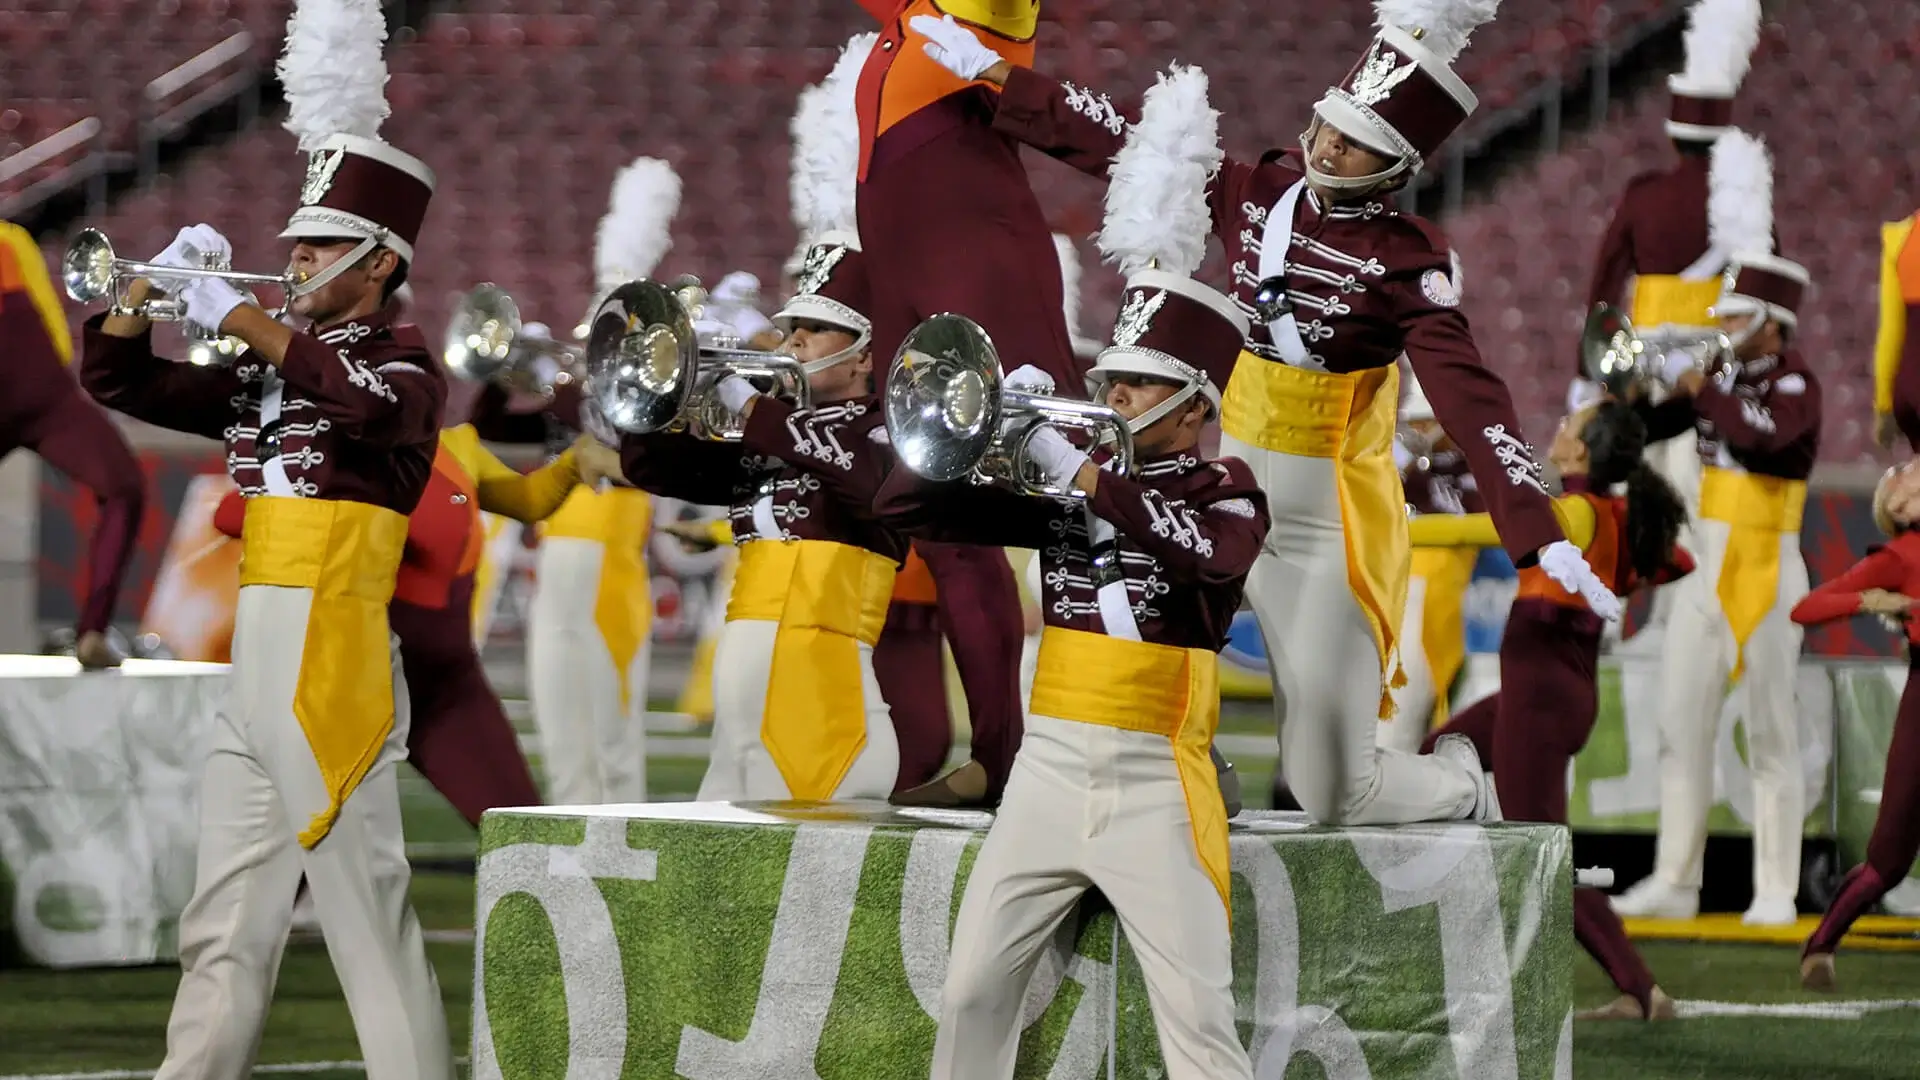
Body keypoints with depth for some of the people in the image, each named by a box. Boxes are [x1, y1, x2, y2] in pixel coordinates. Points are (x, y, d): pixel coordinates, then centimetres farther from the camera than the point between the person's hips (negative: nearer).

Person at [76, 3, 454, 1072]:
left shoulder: (405, 360, -4)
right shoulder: (264, 373, 17)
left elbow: (369, 400, -28)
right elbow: (119, 380, 20)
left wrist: (234, 311, -23)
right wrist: (157, 283, 3)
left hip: (333, 659, -8)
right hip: (255, 659, 8)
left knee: (366, 900, -7)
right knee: (228, 921, 8)